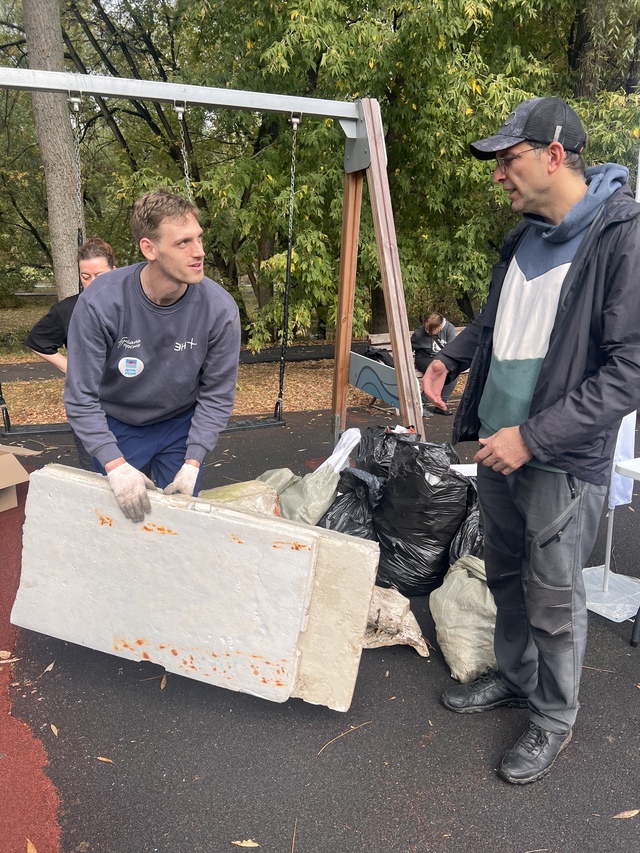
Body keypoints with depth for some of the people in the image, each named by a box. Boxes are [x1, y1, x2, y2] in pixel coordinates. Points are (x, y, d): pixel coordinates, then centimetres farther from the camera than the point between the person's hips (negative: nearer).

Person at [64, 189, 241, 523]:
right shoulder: (100, 303, -28)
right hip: (116, 425, 0)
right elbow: (80, 398, -20)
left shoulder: (220, 308, -24)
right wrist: (116, 466, -27)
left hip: (181, 424, 1)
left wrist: (192, 463, -18)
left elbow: (217, 395, -13)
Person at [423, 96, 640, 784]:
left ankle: (554, 718, 33)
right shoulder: (526, 233, 9)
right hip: (498, 444, 8)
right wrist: (451, 356, 9)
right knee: (505, 573, 21)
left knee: (553, 596, 8)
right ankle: (515, 677, 44)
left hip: (563, 460, -7)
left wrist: (534, 437, -23)